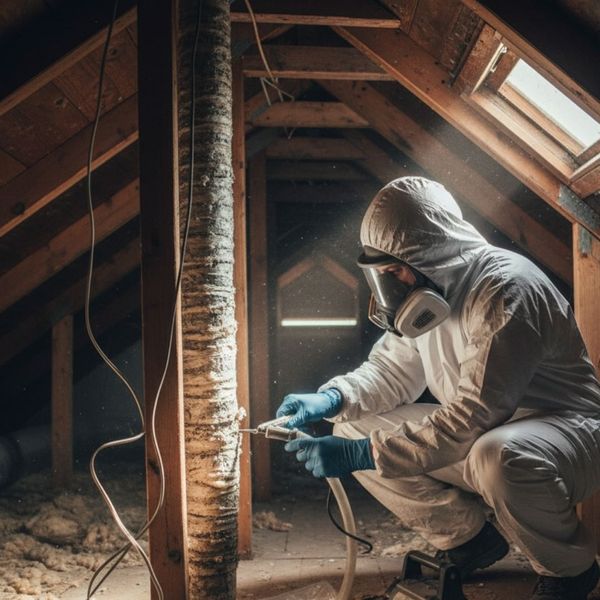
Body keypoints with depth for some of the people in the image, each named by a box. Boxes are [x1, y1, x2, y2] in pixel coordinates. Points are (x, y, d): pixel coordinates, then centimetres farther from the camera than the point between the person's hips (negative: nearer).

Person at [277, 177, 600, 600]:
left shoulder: (506, 288, -27)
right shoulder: (427, 291, -2)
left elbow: (475, 416, -32)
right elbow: (392, 370, 8)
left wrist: (364, 455, -35)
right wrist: (331, 398, -13)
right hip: (484, 433, 7)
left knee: (497, 455, -41)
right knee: (354, 427, -5)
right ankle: (465, 539, 9)